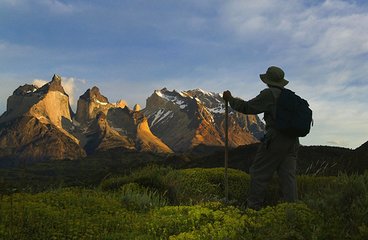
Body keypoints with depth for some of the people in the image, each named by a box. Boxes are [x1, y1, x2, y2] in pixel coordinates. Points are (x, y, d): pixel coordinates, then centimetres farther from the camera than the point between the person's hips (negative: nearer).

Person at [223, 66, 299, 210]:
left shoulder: (269, 94, -8)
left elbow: (247, 107, -7)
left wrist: (230, 99, 5)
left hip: (276, 140, -7)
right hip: (292, 141, 7)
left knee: (259, 173, 2)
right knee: (288, 175, 7)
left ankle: (253, 208, 7)